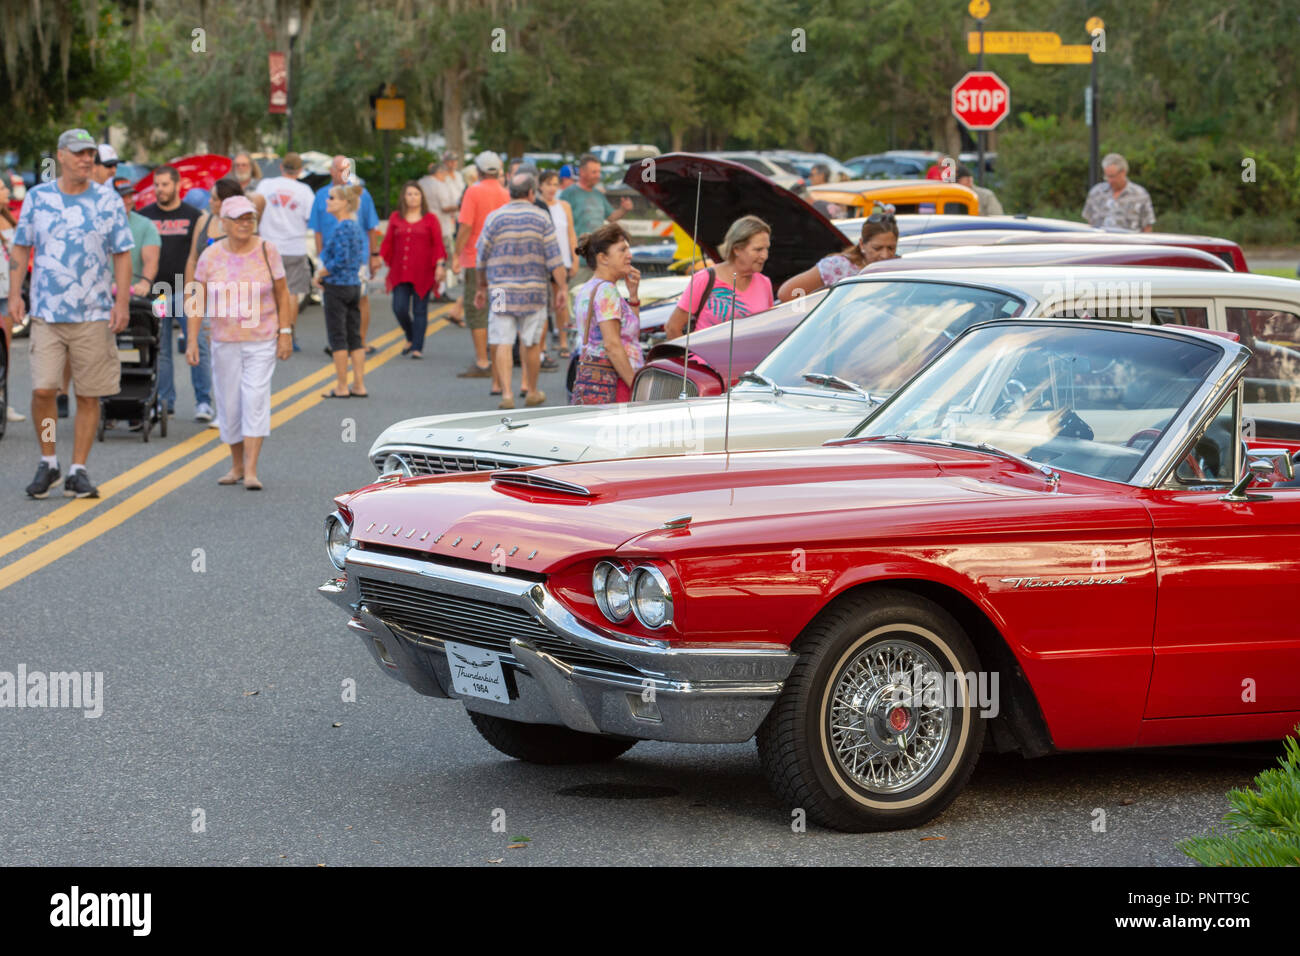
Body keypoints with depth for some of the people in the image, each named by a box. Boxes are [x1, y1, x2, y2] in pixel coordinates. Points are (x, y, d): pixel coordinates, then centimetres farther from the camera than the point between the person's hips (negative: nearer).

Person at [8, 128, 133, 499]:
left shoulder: (109, 201, 4)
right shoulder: (37, 197, 6)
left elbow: (122, 255, 4)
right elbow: (21, 247, 11)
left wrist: (122, 301, -5)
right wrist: (14, 294, 1)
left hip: (95, 314, 0)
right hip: (47, 312, 0)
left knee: (89, 396, 1)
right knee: (42, 389, -9)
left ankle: (78, 471, 11)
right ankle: (48, 462, 10)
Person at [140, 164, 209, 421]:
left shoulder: (193, 216, 7)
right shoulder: (145, 216, 11)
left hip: (186, 292, -2)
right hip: (156, 292, 2)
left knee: (198, 347, -8)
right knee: (159, 350, 4)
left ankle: (203, 402, -4)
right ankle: (165, 403, 10)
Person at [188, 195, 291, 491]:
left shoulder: (267, 251, -2)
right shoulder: (210, 256, -1)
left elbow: (282, 293, 4)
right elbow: (198, 301, 2)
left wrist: (285, 332, -2)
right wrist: (192, 341, -5)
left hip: (262, 340, -2)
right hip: (225, 341, 2)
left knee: (255, 399, -12)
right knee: (229, 403, 6)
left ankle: (251, 470, -15)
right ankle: (237, 465, 22)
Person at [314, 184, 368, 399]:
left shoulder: (341, 228, -17)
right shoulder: (356, 227, 10)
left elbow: (341, 260, -24)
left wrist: (321, 274, -9)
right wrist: (324, 270, 8)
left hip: (338, 286, -9)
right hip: (354, 285, 9)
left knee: (337, 336, -1)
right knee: (354, 336, 10)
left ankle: (342, 387, 2)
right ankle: (359, 385, 12)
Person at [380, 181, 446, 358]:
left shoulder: (430, 219, 5)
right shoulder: (395, 218, 11)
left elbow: (437, 244, 2)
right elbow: (388, 243, 12)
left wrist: (440, 264, -9)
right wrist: (381, 259, 0)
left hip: (423, 273, -2)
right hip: (400, 273, 2)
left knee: (420, 310, -2)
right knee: (399, 308, -5)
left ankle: (418, 347, 4)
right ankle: (411, 338, 20)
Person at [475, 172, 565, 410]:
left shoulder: (494, 218, 0)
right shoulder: (541, 218, -1)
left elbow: (482, 258, 5)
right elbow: (554, 257, -5)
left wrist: (481, 287, 16)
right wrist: (561, 287, 0)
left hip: (501, 290, 0)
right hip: (534, 291, 0)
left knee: (503, 343, -2)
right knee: (532, 343, 12)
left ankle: (507, 393, -12)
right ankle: (532, 392, 23)